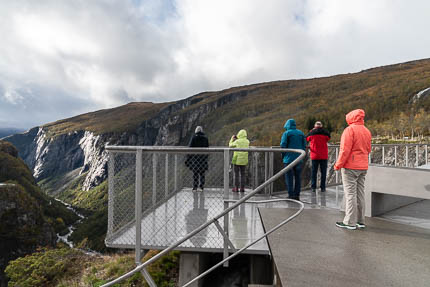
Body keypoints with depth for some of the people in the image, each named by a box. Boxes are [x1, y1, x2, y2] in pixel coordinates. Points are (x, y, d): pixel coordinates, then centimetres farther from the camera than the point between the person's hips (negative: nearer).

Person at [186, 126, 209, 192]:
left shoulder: (194, 137, -4)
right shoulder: (205, 137, 5)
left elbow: (190, 147, -6)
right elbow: (207, 148, 9)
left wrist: (188, 158, -1)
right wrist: (206, 157, 16)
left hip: (195, 157, -2)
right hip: (203, 157, 2)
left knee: (195, 173, 4)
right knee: (202, 173, 8)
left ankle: (195, 187, 4)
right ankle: (201, 187, 6)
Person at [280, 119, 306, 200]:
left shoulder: (286, 133, -4)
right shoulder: (301, 133, 11)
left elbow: (283, 145, -9)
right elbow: (304, 145, 8)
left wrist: (283, 156, 3)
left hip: (289, 158, -5)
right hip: (299, 159, 5)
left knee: (289, 177, 1)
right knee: (298, 177, 9)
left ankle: (291, 195, 1)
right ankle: (297, 195, 12)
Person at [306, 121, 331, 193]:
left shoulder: (311, 133, -2)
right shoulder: (325, 132, -5)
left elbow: (307, 139, 13)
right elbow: (328, 138, 9)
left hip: (314, 155, 1)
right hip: (324, 155, 0)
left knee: (314, 171, 7)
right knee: (323, 171, 7)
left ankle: (313, 187, 6)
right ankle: (322, 187, 8)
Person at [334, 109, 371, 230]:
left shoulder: (349, 130, -13)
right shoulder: (367, 131, 13)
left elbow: (345, 150, -19)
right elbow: (368, 149, 16)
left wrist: (338, 164, -13)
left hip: (350, 167, -8)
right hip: (363, 167, 8)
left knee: (350, 194, -3)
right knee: (360, 193, 13)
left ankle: (350, 222, 1)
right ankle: (360, 221, 20)